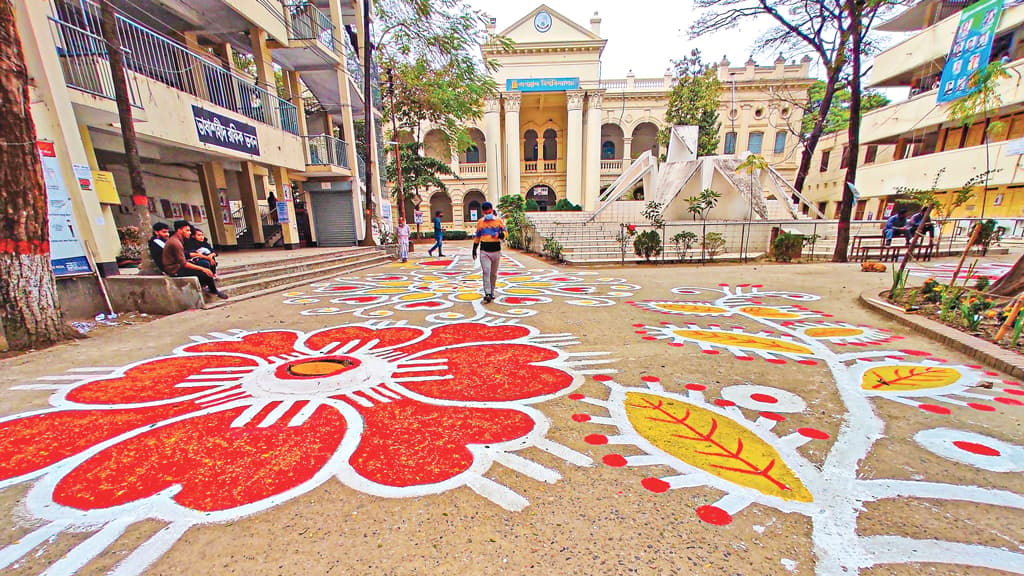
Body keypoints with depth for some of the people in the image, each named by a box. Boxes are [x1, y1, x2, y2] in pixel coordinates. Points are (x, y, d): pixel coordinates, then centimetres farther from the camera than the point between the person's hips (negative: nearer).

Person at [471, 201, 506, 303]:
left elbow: (504, 233, 2)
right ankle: (487, 294, -11)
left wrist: (499, 234, -22)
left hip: (496, 250, 0)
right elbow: (477, 237, 16)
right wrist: (474, 250, 14)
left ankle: (492, 292, 26)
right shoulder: (480, 222, 9)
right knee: (486, 272, -11)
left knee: (494, 273, 11)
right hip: (484, 251, 0)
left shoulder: (498, 221, 3)